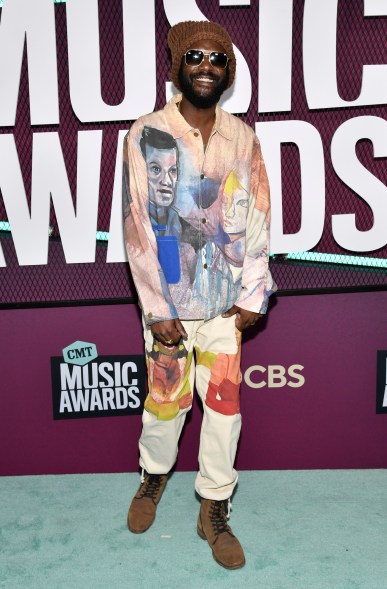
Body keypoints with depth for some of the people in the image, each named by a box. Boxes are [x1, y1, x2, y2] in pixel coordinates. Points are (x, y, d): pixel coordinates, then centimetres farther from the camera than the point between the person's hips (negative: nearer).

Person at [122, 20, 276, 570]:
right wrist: (157, 308, -11)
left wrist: (252, 294, -3)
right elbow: (139, 227, -9)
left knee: (225, 405, 7)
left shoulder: (243, 139, 3)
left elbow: (257, 220, 3)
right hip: (168, 301, -2)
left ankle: (214, 512, 26)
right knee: (166, 400, 11)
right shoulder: (146, 135, -5)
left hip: (224, 302, 2)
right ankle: (154, 475, 42)